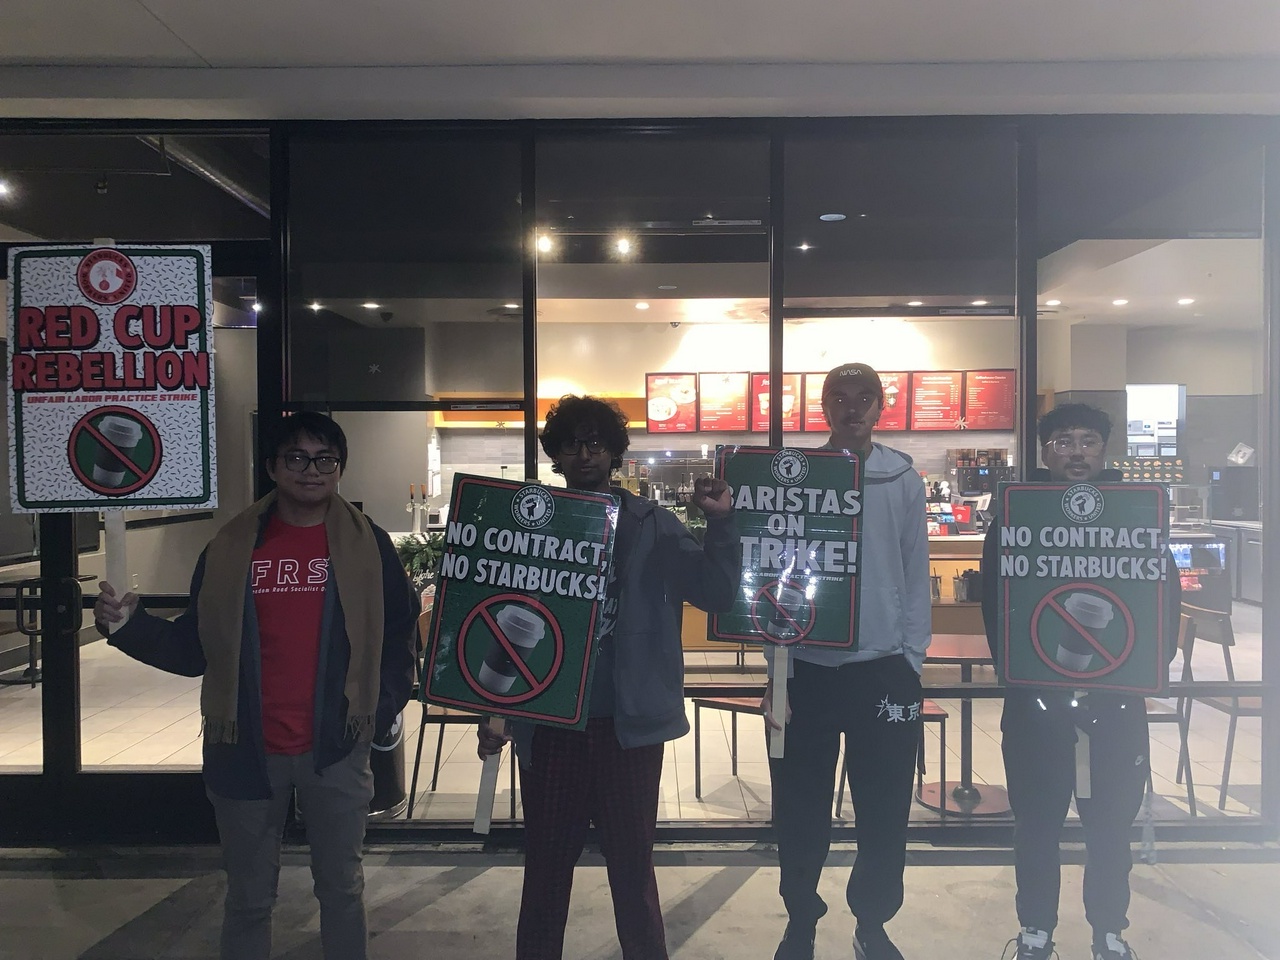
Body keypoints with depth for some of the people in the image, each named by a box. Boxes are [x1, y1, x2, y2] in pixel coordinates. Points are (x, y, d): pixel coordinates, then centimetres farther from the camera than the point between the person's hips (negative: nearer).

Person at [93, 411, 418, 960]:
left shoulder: (368, 545, -2)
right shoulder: (229, 548, 1)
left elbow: (399, 634, 2)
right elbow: (195, 647, 4)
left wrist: (384, 708, -7)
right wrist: (128, 626, -11)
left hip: (335, 751, -1)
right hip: (246, 752, 1)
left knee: (341, 887, 15)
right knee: (249, 897, 16)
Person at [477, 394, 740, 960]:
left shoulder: (650, 525, -1)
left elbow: (717, 595, -9)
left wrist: (720, 523, -23)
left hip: (629, 724, -1)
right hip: (548, 726, 1)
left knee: (632, 865, 12)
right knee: (545, 869, 13)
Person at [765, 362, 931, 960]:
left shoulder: (904, 480, 3)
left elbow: (916, 576, 5)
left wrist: (912, 663, 0)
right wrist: (775, 663, -5)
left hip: (884, 669, 0)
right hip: (806, 668, 0)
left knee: (885, 813, 9)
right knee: (800, 813, 10)